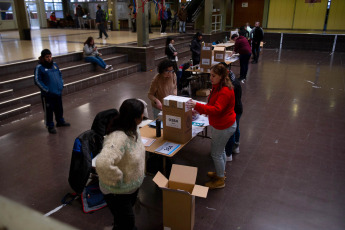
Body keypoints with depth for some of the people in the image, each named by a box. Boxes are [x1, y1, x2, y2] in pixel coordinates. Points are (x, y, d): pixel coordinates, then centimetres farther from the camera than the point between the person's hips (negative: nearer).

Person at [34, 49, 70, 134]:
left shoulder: (54, 64, 7)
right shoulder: (39, 67, -11)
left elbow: (60, 75, 19)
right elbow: (37, 81, -12)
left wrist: (61, 85, 7)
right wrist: (46, 90, -16)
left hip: (58, 92, 6)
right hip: (48, 95, -6)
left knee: (59, 108, 20)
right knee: (49, 110, 4)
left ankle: (60, 121, 39)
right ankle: (50, 126, 18)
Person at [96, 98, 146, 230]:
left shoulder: (132, 128, -7)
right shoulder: (118, 138, -37)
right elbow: (102, 164, -48)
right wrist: (118, 180, -32)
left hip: (133, 186, 8)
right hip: (118, 193, -8)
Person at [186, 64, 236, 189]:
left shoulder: (225, 91, -28)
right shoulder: (217, 87, 4)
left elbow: (216, 109, -36)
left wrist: (197, 106, -42)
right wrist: (199, 109, 6)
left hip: (224, 127, -10)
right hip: (219, 125, 10)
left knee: (216, 153, 3)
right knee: (220, 150, 24)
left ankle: (220, 180, 21)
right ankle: (220, 173, 44)